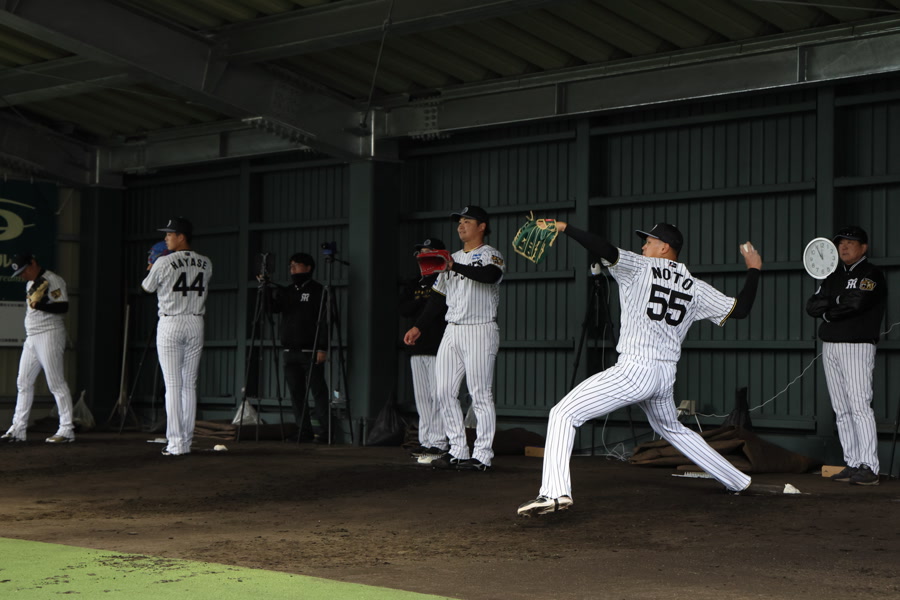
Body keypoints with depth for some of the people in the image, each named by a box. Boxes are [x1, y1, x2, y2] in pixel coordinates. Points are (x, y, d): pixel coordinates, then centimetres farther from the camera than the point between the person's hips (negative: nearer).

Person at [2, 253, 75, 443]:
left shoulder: (53, 280, -9)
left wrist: (39, 304, -25)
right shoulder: (30, 284, 19)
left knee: (56, 382, -11)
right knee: (23, 383, 8)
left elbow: (63, 307, -19)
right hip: (31, 338, 9)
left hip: (49, 335, -9)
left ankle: (67, 429, -10)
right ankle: (18, 429, 11)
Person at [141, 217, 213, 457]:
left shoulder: (164, 263, -9)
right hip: (196, 323, 4)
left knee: (173, 385, -4)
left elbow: (147, 287, 6)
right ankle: (186, 442, 10)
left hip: (170, 324, -4)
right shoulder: (205, 264, 5)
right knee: (189, 385, 8)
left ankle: (175, 443, -7)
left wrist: (152, 269, 27)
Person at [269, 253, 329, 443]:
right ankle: (301, 429, 11)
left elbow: (325, 321, -7)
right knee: (296, 392, 6)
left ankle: (321, 430, -6)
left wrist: (323, 348, -15)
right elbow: (273, 307, 6)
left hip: (310, 351, -6)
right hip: (289, 351, 6)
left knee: (318, 390, -7)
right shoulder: (286, 292, 17)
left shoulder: (318, 291, -2)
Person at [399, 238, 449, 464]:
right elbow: (404, 310, 5)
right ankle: (426, 442, 11)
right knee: (421, 396, 7)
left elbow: (445, 308, -14)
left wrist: (419, 304, -10)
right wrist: (427, 302, -9)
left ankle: (439, 443, -10)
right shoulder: (412, 285, 20)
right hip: (417, 347, 7)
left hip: (438, 346, -7)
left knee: (437, 396, -10)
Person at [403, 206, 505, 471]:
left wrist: (455, 267, -35)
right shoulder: (453, 258, 21)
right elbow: (438, 297, 22)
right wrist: (419, 327, 15)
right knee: (444, 392, 4)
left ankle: (482, 455, -7)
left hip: (480, 330, -8)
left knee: (480, 394, -9)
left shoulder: (491, 255, -3)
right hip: (452, 331, 8)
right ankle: (457, 451, 10)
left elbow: (490, 275, -27)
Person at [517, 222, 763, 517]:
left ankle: (555, 491, -27)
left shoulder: (641, 268, 0)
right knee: (672, 429, 34)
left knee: (563, 414, -7)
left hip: (634, 371, -7)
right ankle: (737, 480, 38)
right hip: (666, 377, 7)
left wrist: (563, 227, -11)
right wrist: (753, 269, 28)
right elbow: (741, 309, 15)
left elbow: (605, 249, -16)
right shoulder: (696, 287, 12)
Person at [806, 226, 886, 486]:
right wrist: (840, 301, -8)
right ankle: (852, 464, 8)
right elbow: (812, 306, 8)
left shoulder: (871, 274, -3)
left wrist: (828, 309, -4)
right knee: (841, 410, 5)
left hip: (857, 346, -7)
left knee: (860, 406, -15)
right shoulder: (834, 277, 19)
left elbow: (857, 302, -20)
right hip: (830, 347, 7)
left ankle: (869, 468, -18)